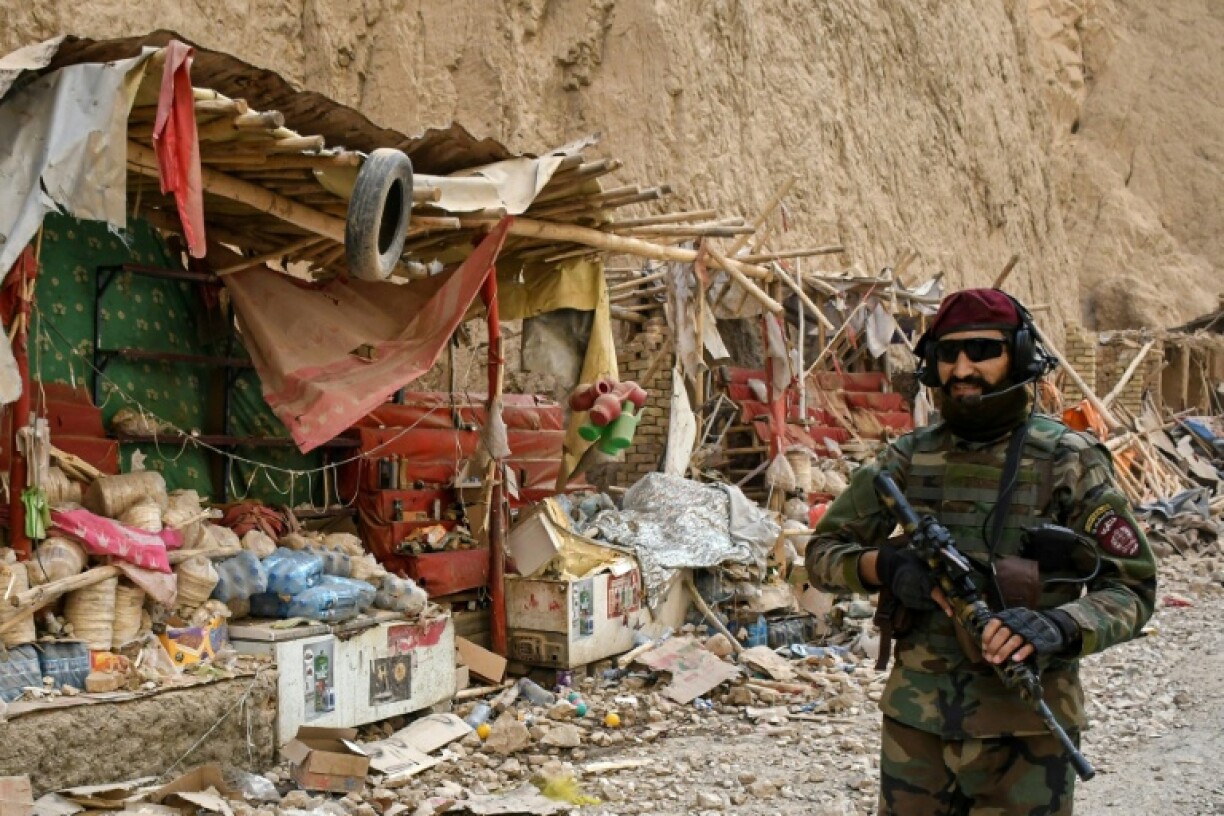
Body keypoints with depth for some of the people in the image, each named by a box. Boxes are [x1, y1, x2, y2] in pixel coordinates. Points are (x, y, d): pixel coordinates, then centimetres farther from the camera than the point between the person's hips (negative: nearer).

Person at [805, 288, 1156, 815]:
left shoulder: (1068, 462, -5)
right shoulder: (907, 461, 3)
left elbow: (1131, 587, -6)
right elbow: (822, 552, 7)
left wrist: (1059, 626, -25)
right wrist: (882, 565, -14)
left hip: (1025, 730, -2)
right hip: (915, 720, 3)